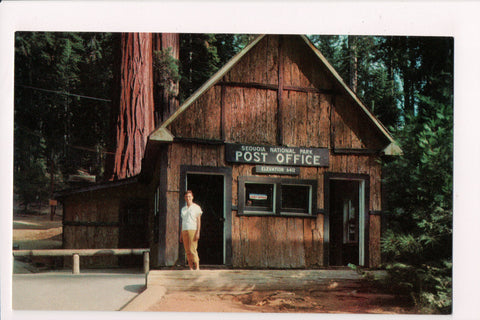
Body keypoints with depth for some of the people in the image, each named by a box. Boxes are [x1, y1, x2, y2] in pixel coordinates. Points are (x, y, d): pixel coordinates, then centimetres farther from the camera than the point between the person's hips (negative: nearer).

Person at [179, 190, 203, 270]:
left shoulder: (196, 207, 0)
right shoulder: (183, 209, 17)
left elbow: (198, 221, -5)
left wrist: (198, 233, -15)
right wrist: (181, 234, 14)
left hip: (193, 230, -6)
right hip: (185, 231, 6)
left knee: (193, 250, -14)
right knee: (187, 251, 1)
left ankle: (197, 268, -12)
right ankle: (191, 268, 3)